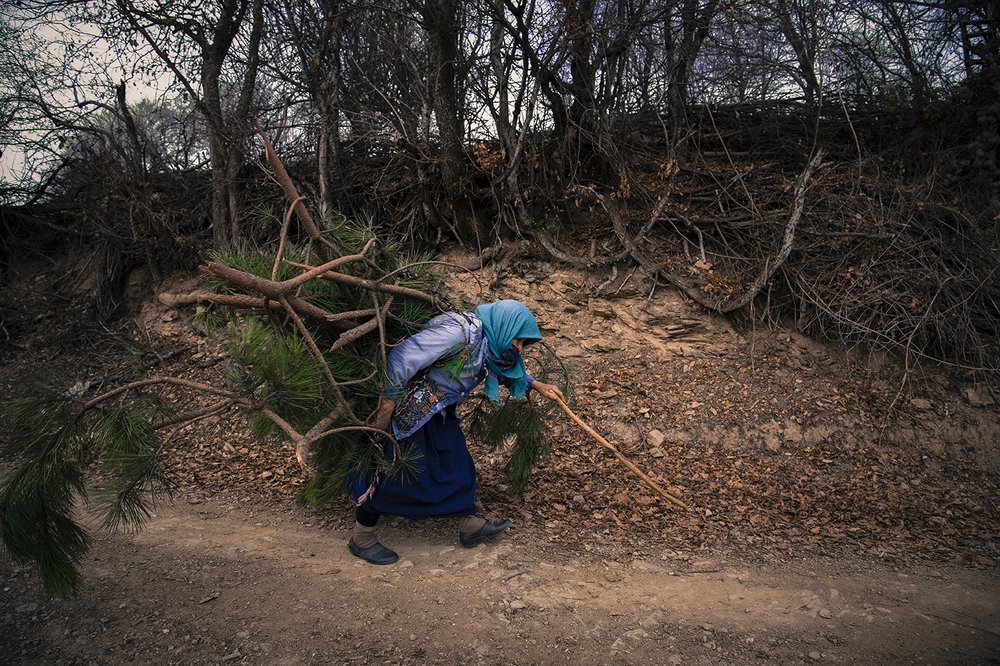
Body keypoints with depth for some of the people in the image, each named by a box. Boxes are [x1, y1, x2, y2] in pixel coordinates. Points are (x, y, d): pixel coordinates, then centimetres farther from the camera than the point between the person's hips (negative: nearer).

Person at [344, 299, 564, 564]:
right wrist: (385, 411, -27)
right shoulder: (460, 331, -29)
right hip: (406, 412, -9)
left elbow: (506, 366, 26)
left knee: (456, 463, 15)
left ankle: (470, 525, 31)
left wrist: (538, 386, 20)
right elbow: (401, 359, -32)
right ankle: (361, 539, 19)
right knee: (396, 474, 1)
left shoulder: (487, 343, 2)